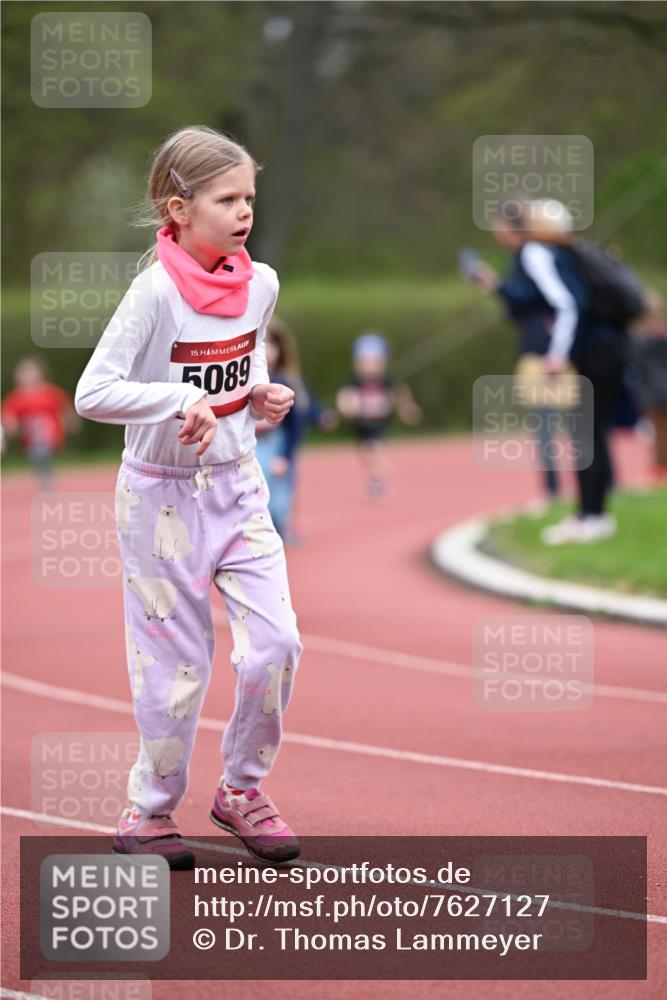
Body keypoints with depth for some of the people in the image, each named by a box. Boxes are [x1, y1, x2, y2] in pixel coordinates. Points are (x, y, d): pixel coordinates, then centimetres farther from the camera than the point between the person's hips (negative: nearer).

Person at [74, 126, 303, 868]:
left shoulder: (260, 283, 0)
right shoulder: (156, 291, -18)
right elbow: (92, 392, -20)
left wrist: (262, 393, 0)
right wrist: (184, 400, -27)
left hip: (238, 486, 5)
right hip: (163, 495, -5)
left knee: (276, 643, -3)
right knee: (178, 663, 1)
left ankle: (242, 790, 18)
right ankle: (149, 810, 20)